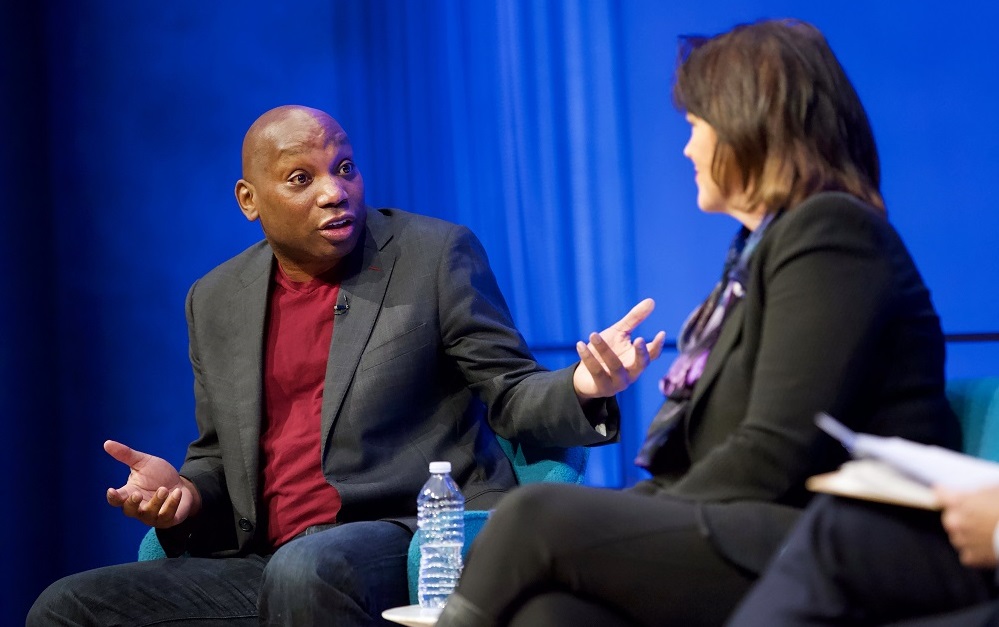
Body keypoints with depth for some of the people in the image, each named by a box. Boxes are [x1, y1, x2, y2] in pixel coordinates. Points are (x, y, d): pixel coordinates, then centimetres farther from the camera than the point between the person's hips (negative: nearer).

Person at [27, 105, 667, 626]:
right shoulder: (217, 302, 15)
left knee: (305, 570, -38)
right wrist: (184, 492, 0)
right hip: (269, 568, 5)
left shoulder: (437, 255, 2)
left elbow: (512, 396, 2)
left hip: (415, 540, -5)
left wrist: (582, 388, -21)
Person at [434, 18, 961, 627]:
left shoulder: (830, 234, -7)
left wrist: (638, 530, -7)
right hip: (753, 538, 7)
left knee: (537, 516, -20)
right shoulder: (764, 245, 21)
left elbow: (774, 456, -15)